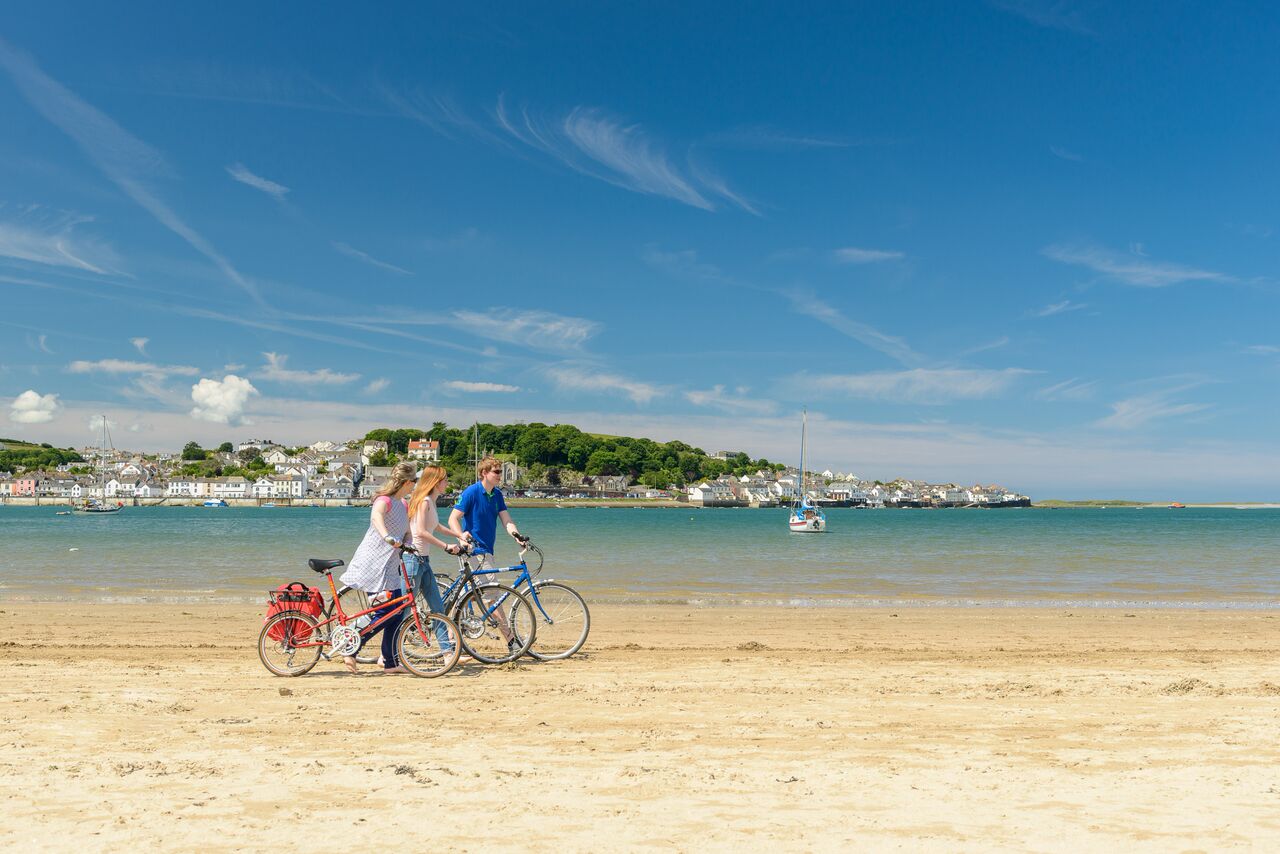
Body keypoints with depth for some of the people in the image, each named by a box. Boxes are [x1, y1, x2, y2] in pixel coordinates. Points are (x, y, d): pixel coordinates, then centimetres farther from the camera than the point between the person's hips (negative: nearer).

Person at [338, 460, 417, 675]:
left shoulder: (403, 504, 16)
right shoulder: (385, 500, -14)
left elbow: (407, 532, 17)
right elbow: (376, 517, -36)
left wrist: (408, 545, -7)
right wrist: (387, 537, -55)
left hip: (389, 565, 9)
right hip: (374, 563, -9)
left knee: (396, 612, 7)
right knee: (385, 612, -12)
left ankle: (391, 663, 14)